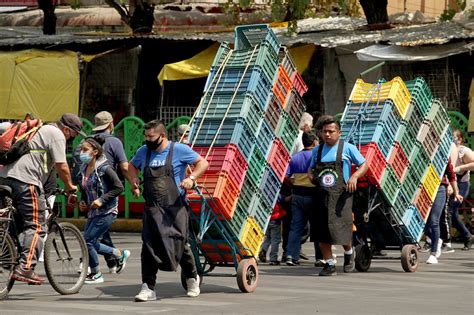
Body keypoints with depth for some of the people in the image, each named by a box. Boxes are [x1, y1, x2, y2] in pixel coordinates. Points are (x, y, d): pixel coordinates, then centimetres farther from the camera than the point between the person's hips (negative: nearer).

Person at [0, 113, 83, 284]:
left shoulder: (42, 129, 29)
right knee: (36, 227, -7)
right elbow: (62, 166, -7)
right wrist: (69, 186, 8)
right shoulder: (56, 134, -1)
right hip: (26, 180, -9)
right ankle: (25, 269, -15)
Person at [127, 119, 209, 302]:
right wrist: (134, 181, 7)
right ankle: (148, 288, -5)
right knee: (149, 247, -7)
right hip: (153, 209, 3)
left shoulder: (178, 150, -4)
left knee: (180, 245, 5)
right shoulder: (143, 152, 9)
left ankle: (192, 278, 31)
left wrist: (191, 178, -21)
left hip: (175, 208, -3)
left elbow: (203, 163, -4)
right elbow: (132, 167, 28)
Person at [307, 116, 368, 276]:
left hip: (341, 195, -4)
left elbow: (364, 165, 6)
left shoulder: (347, 148, 1)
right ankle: (329, 264, 11)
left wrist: (354, 176, -13)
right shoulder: (317, 150, 14)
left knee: (341, 229, -10)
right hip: (322, 195, 4)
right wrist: (310, 176, 4)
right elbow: (311, 168, 27)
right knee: (321, 232, 1)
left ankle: (349, 253, 21)